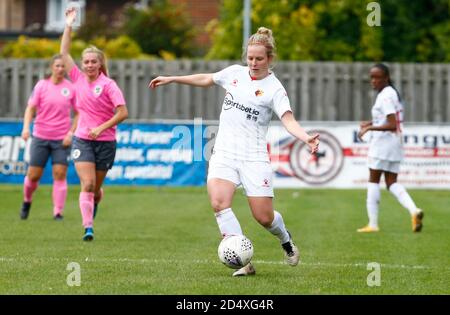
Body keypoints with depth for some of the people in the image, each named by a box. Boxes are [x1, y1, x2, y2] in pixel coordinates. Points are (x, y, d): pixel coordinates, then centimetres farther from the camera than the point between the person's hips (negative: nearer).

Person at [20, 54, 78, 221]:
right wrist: (26, 127, -17)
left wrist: (71, 133, -5)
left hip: (62, 139, 0)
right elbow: (31, 108, -3)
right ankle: (27, 201, 30)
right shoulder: (41, 85, -1)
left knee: (60, 175, -8)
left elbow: (78, 113, 6)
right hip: (40, 137, 0)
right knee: (33, 175, 2)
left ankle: (58, 212, -2)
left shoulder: (71, 88, 1)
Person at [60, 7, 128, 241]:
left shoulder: (108, 85, -8)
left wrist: (101, 127, -20)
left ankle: (93, 204, 45)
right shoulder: (78, 79, 4)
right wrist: (68, 26, 4)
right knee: (87, 184, -13)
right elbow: (64, 53, 7)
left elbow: (122, 113, -14)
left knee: (96, 187, 11)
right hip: (82, 140, 2)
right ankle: (88, 228, -17)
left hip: (105, 141, -2)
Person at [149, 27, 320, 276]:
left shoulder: (274, 89, -6)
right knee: (219, 202, -23)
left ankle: (286, 241, 34)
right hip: (224, 153, 3)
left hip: (254, 157, -3)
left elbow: (288, 120, -19)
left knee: (264, 217, -4)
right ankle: (244, 262, -20)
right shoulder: (235, 73, 8)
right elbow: (206, 79, 26)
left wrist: (306, 138, -38)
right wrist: (171, 79, 28)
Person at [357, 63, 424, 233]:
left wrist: (369, 128, -24)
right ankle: (413, 210, -13)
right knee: (392, 183, 9)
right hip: (395, 144, 9)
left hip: (383, 141, -9)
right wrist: (371, 123, 18)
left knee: (373, 181, 1)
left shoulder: (385, 96, -17)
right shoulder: (393, 93, 14)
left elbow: (392, 125, -24)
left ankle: (373, 224, 1)